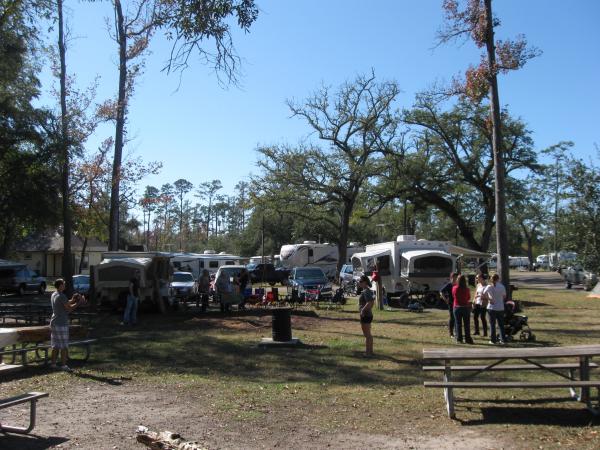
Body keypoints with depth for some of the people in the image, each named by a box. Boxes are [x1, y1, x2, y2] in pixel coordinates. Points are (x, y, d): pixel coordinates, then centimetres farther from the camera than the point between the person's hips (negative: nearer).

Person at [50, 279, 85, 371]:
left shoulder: (53, 295, 12)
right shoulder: (62, 296, -17)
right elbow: (69, 308, -15)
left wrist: (72, 301, 10)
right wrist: (79, 303, -8)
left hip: (54, 322, 9)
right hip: (62, 324, -9)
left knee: (56, 345, 14)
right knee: (64, 345, -3)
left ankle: (53, 363, 16)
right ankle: (63, 365, -2)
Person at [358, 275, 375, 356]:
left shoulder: (366, 292, -19)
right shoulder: (368, 291, 11)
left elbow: (370, 302, -32)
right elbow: (372, 301, 22)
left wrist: (363, 310, -26)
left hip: (365, 315, -10)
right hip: (368, 314, 10)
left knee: (367, 335, -3)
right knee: (368, 334, 18)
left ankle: (368, 352, 3)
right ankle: (370, 351, 27)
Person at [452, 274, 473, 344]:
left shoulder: (454, 288, -10)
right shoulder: (467, 289, -13)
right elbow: (469, 298, 2)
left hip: (457, 307, 1)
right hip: (466, 307, -1)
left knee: (458, 324, 9)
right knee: (467, 324, 7)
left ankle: (459, 338, 11)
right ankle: (467, 339, 8)